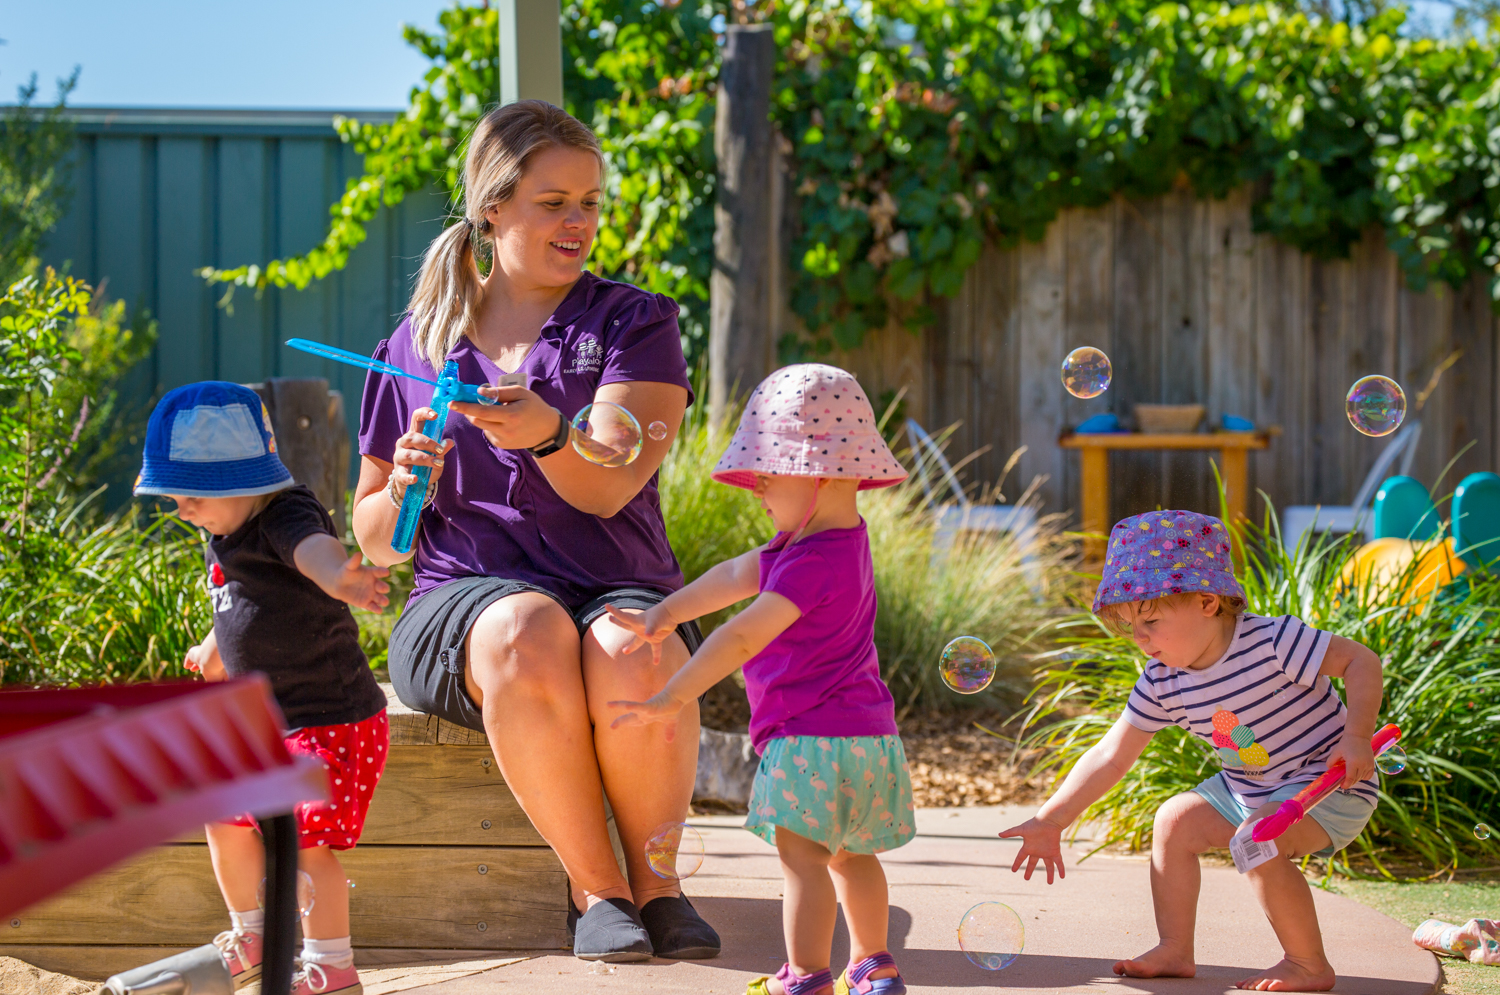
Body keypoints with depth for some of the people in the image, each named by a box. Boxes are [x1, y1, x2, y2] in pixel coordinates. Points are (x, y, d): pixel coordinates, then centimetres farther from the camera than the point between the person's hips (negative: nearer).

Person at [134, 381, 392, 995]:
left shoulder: (286, 519, -21)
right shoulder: (228, 534, 8)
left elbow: (313, 547, -48)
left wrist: (339, 578, -72)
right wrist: (215, 652, 50)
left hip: (330, 719, -10)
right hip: (266, 723, 10)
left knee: (304, 838, -14)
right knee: (225, 818, 17)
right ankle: (252, 942, 36)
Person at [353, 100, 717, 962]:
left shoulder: (634, 324, 8)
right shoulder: (416, 346, 14)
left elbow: (608, 488, -9)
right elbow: (376, 540, 17)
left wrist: (547, 433, -31)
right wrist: (402, 494, -7)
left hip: (620, 589, 0)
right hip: (465, 594, 0)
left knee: (631, 656, -38)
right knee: (528, 637, -38)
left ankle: (656, 881, -15)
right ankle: (594, 886, -23)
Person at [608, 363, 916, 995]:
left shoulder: (814, 563, -24)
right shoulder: (839, 540, 9)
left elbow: (743, 636, -29)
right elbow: (738, 575, 14)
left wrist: (673, 699, -30)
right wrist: (666, 613, 10)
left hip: (813, 736, -11)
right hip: (865, 730, 11)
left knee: (801, 855, -9)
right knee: (851, 855, 22)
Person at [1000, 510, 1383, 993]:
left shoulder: (1271, 642, -26)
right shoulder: (1162, 682, -6)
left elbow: (1360, 660, -21)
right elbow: (1111, 755, -1)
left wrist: (1356, 737, -34)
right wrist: (1049, 822, -1)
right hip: (1248, 790, 8)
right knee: (1174, 820, 3)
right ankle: (1175, 951, 9)